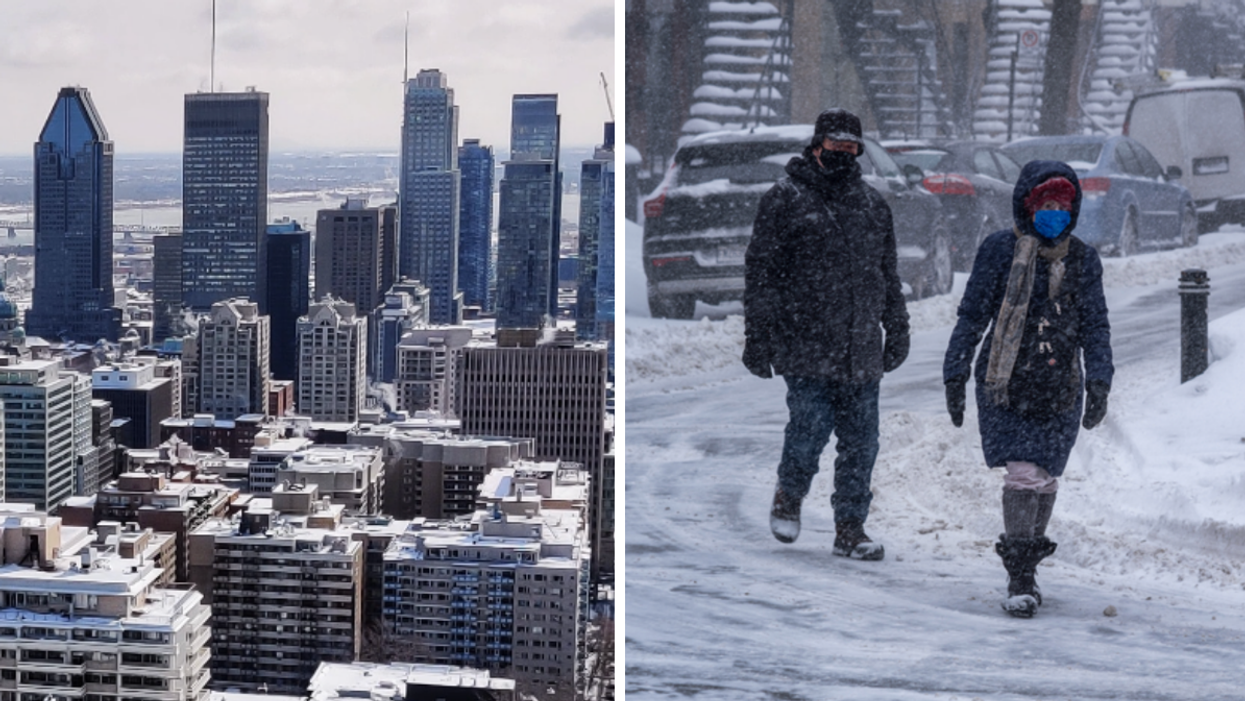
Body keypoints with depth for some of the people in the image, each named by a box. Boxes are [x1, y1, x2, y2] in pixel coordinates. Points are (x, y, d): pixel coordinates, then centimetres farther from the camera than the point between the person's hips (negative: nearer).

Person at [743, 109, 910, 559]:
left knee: (861, 442, 2)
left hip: (861, 351, 5)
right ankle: (789, 495, 21)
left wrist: (897, 330, 23)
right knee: (810, 427, -9)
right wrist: (758, 336, -6)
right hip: (806, 348, -4)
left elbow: (889, 273, 25)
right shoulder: (785, 199, 1)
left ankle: (850, 529, 12)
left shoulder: (873, 204, 17)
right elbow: (760, 271, -2)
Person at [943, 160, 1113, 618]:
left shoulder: (1083, 261, 6)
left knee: (1044, 479, 9)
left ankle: (1027, 566, 28)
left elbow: (1095, 326, 8)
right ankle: (1019, 579, -4)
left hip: (1060, 392, 3)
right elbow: (972, 317, 1)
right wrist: (955, 376, -1)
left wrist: (1099, 382, -4)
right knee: (1022, 476, -12)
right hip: (1004, 388, -3)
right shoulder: (1000, 250, -2)